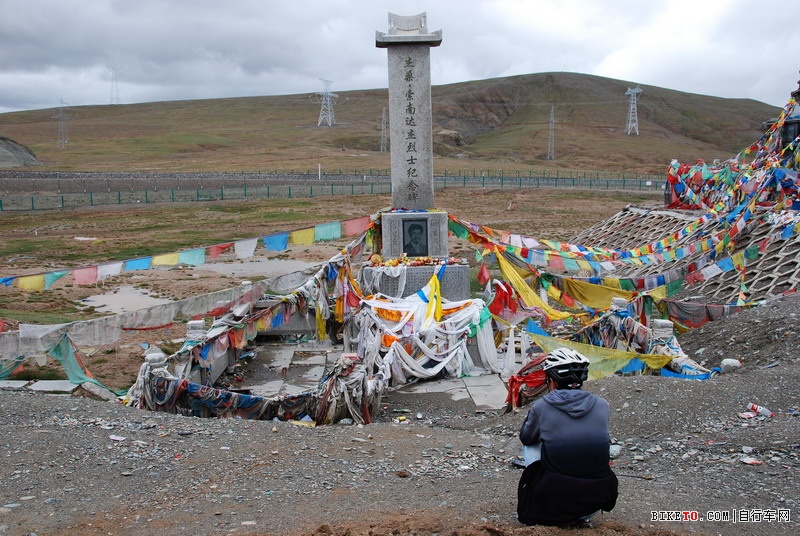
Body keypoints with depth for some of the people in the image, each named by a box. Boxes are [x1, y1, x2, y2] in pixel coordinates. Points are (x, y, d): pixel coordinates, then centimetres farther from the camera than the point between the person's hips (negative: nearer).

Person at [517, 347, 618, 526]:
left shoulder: (541, 406, -7)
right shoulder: (602, 405, 0)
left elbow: (526, 437, 13)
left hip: (553, 503, -2)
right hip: (596, 503, 3)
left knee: (530, 444, 21)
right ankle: (583, 513, 23)